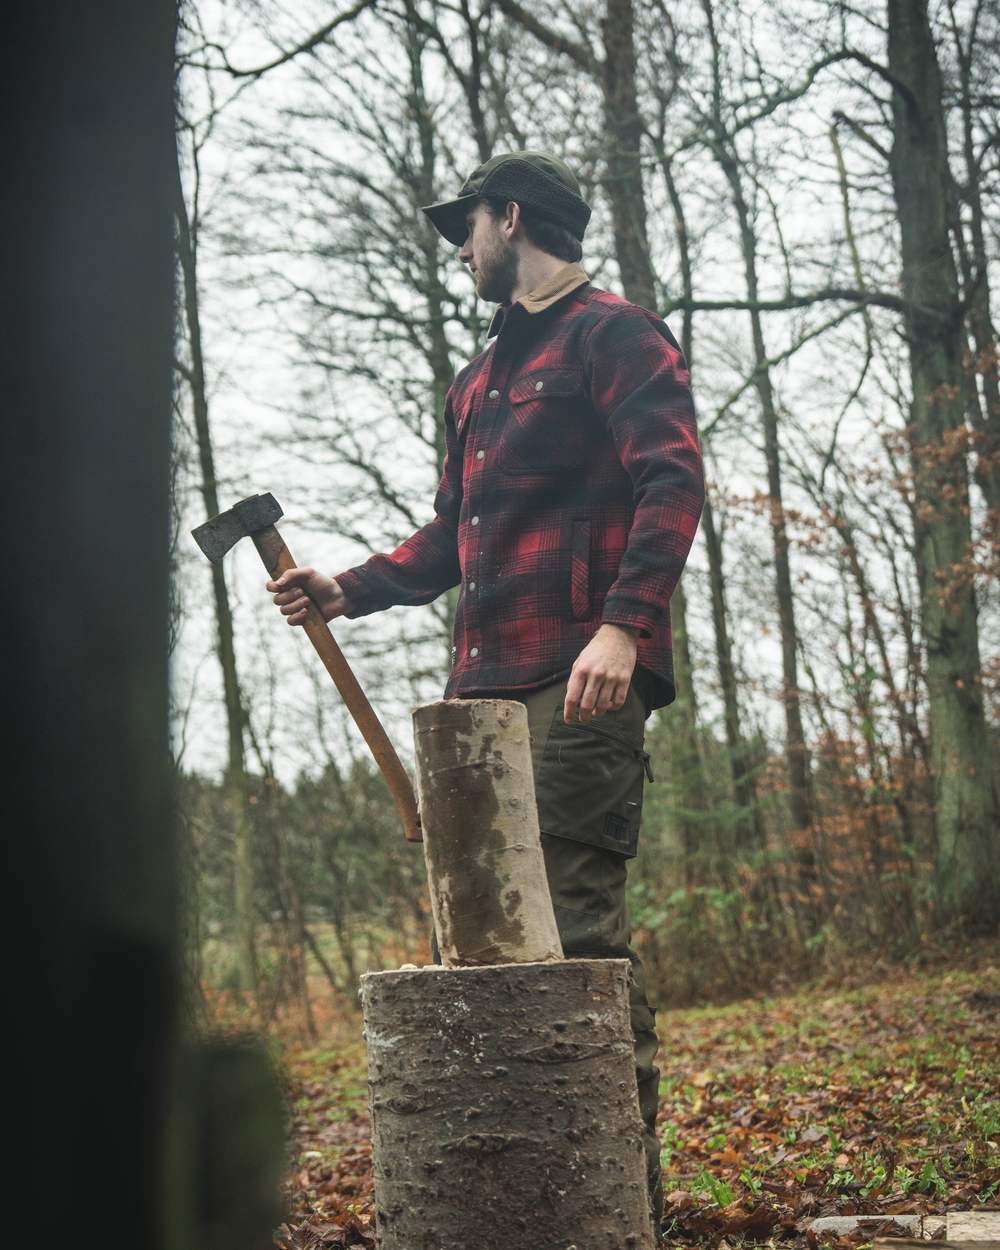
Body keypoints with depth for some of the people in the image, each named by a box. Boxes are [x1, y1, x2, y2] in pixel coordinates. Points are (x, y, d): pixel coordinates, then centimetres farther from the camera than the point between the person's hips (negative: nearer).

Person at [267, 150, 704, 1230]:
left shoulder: (613, 335, 2)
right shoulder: (478, 381, 28)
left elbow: (670, 484, -11)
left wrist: (622, 624, -24)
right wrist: (348, 588, 16)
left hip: (579, 679, -9)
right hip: (487, 681, 9)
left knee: (577, 920, -12)